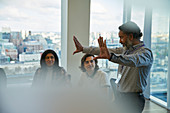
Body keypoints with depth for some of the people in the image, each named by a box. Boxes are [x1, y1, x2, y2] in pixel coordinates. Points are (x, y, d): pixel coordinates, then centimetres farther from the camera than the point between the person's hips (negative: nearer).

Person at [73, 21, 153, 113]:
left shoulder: (146, 52, -13)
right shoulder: (126, 49, 12)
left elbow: (133, 61, -35)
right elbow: (106, 51, 17)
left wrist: (111, 56, -50)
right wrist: (83, 48, 18)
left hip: (132, 100, -7)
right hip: (119, 97, 7)